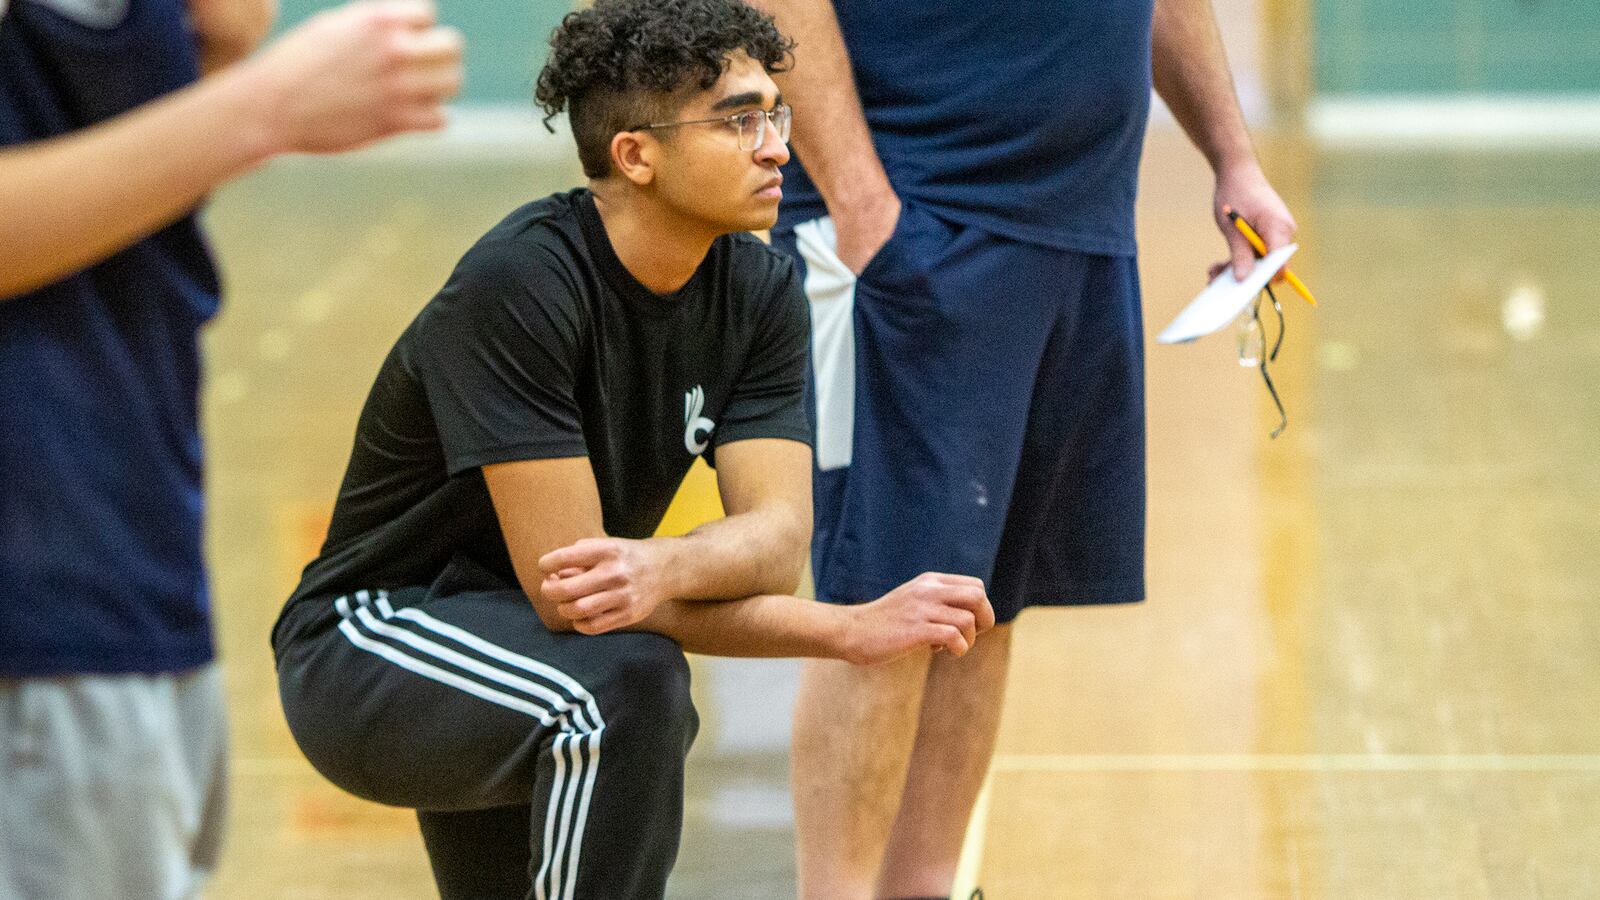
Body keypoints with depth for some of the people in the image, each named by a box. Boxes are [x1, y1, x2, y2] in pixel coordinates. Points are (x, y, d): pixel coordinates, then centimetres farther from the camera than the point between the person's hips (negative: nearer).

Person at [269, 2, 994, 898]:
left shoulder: (761, 292, -5)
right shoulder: (517, 286, -26)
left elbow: (778, 537, -13)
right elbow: (562, 586, -29)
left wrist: (666, 568, -38)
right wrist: (850, 630, -30)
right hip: (369, 651, -8)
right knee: (627, 682, -33)